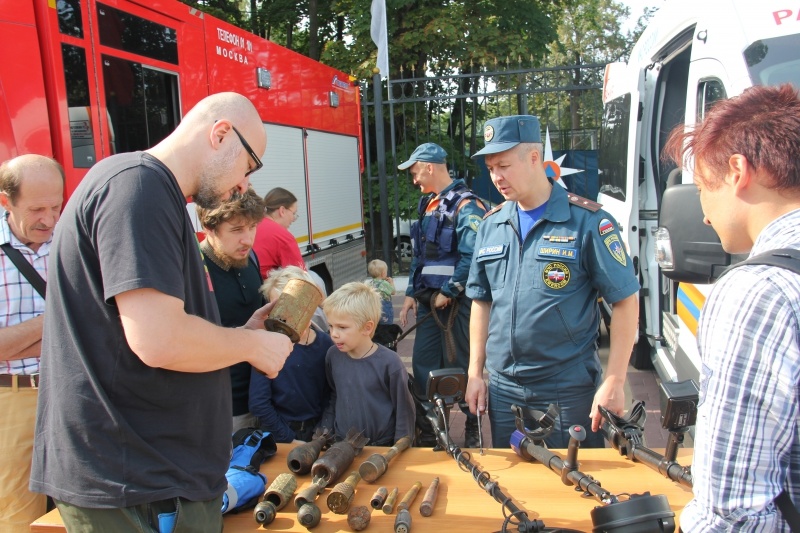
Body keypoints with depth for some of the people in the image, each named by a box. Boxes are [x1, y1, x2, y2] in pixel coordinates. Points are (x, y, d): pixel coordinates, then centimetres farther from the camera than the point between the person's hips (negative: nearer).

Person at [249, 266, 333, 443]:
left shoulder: (326, 343, -6)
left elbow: (330, 395, 2)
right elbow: (258, 403, -13)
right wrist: (290, 439, -10)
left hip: (317, 433, 2)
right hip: (279, 438, -2)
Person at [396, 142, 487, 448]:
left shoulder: (466, 204, -12)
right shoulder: (427, 205, 15)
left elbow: (472, 257, -22)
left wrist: (448, 292, -16)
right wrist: (411, 293, 13)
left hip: (457, 302, -8)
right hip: (428, 301, 8)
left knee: (459, 366, 3)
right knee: (423, 365, 10)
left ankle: (471, 432, 21)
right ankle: (428, 431, 24)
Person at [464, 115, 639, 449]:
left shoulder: (587, 221, -10)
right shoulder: (490, 226, 4)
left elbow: (626, 300, -9)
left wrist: (613, 382, -12)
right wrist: (475, 372, 7)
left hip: (569, 390, -4)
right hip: (503, 389, 4)